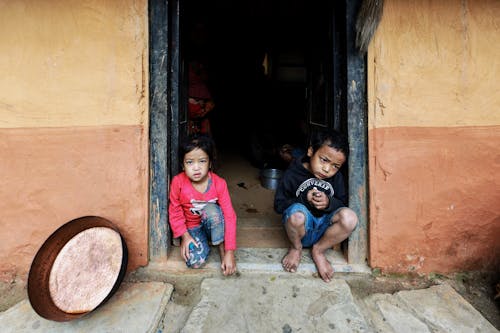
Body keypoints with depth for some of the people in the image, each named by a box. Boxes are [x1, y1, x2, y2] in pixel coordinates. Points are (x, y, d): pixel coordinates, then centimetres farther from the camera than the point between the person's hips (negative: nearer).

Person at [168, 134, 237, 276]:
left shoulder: (219, 183, -23)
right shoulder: (178, 182, -19)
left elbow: (229, 216, -23)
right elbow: (175, 211, -6)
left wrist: (230, 251, -26)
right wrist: (185, 236, -14)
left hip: (213, 225, 0)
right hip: (191, 228, 1)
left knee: (211, 209, -36)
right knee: (195, 262, -24)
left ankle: (221, 248, -12)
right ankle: (204, 242, 10)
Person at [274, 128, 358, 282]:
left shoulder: (337, 178, 0)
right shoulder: (292, 174, -11)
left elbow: (342, 204, 3)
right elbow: (279, 205, -9)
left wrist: (329, 203, -21)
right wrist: (304, 199, -23)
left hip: (324, 227, 3)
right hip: (301, 229, -3)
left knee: (349, 217, -26)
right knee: (296, 214, -38)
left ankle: (318, 250, 0)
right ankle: (295, 248, -1)